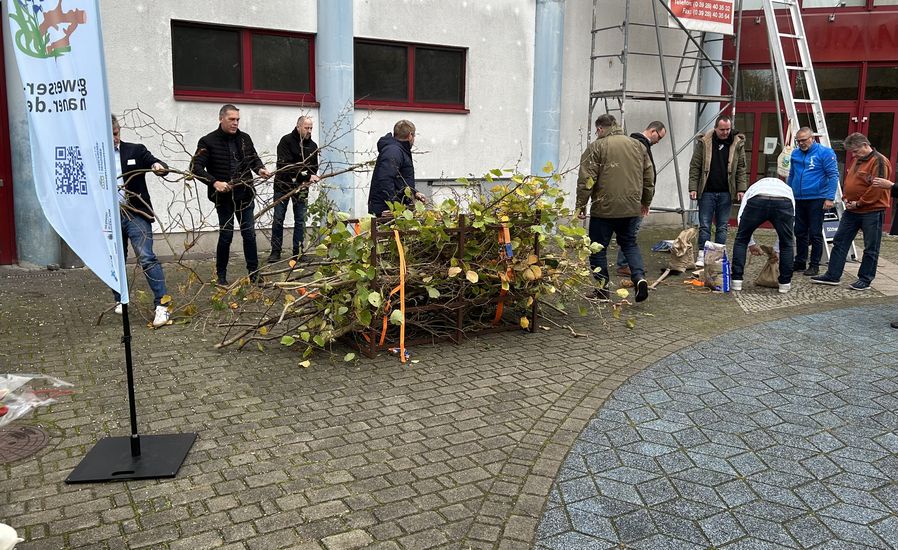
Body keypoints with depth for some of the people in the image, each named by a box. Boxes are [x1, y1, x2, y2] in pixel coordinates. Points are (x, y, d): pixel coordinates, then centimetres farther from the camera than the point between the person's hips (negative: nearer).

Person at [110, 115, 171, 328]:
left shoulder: (135, 151, 2)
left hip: (135, 214, -3)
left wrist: (159, 166, -25)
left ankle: (161, 305, -15)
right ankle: (120, 300, 33)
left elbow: (159, 165, -3)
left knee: (147, 258, -14)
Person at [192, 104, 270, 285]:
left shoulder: (245, 138, 5)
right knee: (226, 234, 3)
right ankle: (221, 275, 18)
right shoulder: (208, 141, -8)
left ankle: (253, 273, 17)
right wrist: (214, 182, -26)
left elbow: (254, 157, 17)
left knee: (249, 233, 7)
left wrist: (260, 169, -6)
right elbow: (197, 167, -12)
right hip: (223, 196, -4)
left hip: (245, 195, 4)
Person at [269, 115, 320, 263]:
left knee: (300, 220, 3)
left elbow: (314, 168, 7)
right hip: (283, 185, -3)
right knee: (278, 219, 1)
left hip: (301, 188, 3)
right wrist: (307, 176, -24)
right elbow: (286, 165, -19)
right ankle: (275, 252, 8)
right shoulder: (287, 141, -10)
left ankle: (298, 252, 9)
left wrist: (307, 182, -13)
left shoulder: (313, 146, 5)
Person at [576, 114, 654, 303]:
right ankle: (639, 277, 0)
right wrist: (646, 202, 26)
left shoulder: (596, 147, -5)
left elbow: (586, 180, -10)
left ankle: (602, 289, 11)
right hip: (632, 208, 5)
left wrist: (581, 205, -3)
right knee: (629, 243, 19)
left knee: (598, 248, 7)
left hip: (604, 208, -5)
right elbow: (649, 177, 16)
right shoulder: (637, 145, 12)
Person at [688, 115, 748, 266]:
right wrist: (693, 188, -7)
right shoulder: (704, 142, -2)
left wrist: (741, 189, -2)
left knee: (722, 226, 6)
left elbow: (741, 169, 6)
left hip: (726, 193, 1)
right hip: (707, 192, -1)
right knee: (704, 225, 0)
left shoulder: (737, 143, 3)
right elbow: (694, 167, -1)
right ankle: (702, 255, 5)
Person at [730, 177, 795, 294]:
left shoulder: (753, 187, 42)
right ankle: (785, 283, 29)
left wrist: (751, 244, 35)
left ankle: (737, 280, 20)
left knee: (741, 240, 21)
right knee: (786, 245, 24)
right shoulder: (787, 188, 44)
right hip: (783, 201, 1)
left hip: (757, 201, -1)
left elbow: (740, 218, 27)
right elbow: (791, 223, 41)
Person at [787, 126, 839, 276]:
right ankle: (800, 262, 21)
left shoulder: (825, 152, -7)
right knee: (800, 233, 11)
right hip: (798, 200, 6)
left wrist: (830, 197, -15)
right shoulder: (795, 153, 10)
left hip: (816, 199, -5)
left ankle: (814, 265, 7)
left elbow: (833, 176, -9)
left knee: (815, 234, -1)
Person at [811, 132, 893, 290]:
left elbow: (877, 188, -20)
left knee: (870, 248, 3)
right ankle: (832, 276, 13)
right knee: (839, 242, 8)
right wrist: (846, 198, 4)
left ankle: (865, 280, 11)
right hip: (852, 210, 9)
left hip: (872, 211, -9)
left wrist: (859, 203, -15)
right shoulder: (857, 161, 14)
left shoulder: (879, 162, -13)